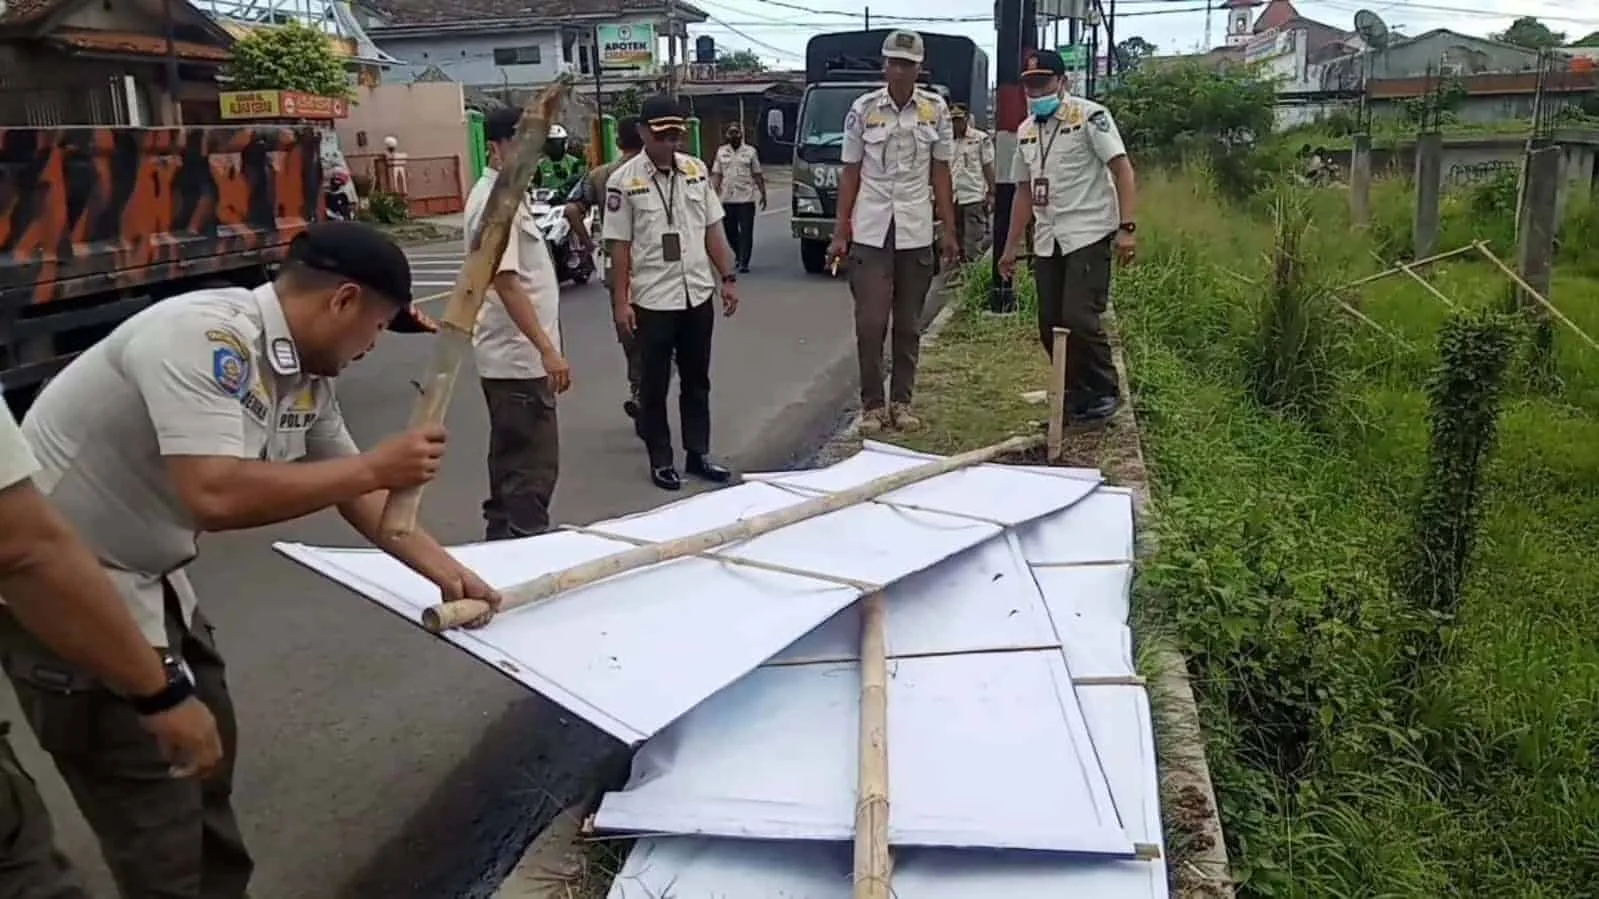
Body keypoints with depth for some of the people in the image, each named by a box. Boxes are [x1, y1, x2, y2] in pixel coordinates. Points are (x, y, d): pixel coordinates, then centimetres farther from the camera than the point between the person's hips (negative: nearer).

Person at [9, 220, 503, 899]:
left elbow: (351, 490, 11)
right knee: (157, 813, -1)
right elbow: (216, 497, -38)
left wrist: (445, 570, 10)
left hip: (146, 576, 9)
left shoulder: (306, 373, 0)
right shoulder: (206, 337, -28)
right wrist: (377, 467, -29)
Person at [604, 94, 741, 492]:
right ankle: (660, 460, 19)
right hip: (652, 300, -4)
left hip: (698, 294, 4)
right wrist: (620, 301, -9)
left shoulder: (697, 169, 5)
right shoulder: (623, 180, -8)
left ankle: (698, 453, 25)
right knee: (655, 384, 7)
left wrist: (728, 278, 5)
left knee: (697, 380, 13)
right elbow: (619, 246, -7)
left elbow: (712, 230, 9)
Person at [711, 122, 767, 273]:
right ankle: (739, 256, 31)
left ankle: (744, 262, -4)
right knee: (730, 231, 8)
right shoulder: (721, 152, 10)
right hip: (727, 199, 2)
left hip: (746, 198, -2)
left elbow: (757, 175, 8)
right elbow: (716, 175, 7)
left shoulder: (750, 151, 6)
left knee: (746, 232, -7)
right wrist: (714, 195, -3)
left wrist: (763, 194, 4)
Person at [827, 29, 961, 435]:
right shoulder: (863, 109, 0)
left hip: (916, 231, 1)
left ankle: (901, 402, 17)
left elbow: (940, 173, 7)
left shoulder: (936, 109, 2)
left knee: (908, 323, 7)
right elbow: (851, 173, 4)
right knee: (871, 321, -3)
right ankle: (872, 404, 8)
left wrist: (950, 231, 4)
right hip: (870, 231, -1)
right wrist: (840, 232, 1)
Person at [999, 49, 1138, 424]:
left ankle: (1106, 391, 4)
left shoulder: (1090, 116, -6)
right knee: (1050, 325, 6)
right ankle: (1077, 392, 20)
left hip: (1088, 235, -7)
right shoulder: (1025, 131, 14)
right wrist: (1011, 247, 19)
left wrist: (1127, 227, -20)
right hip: (1047, 241, 7)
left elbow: (1122, 170, -10)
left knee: (1079, 318, -15)